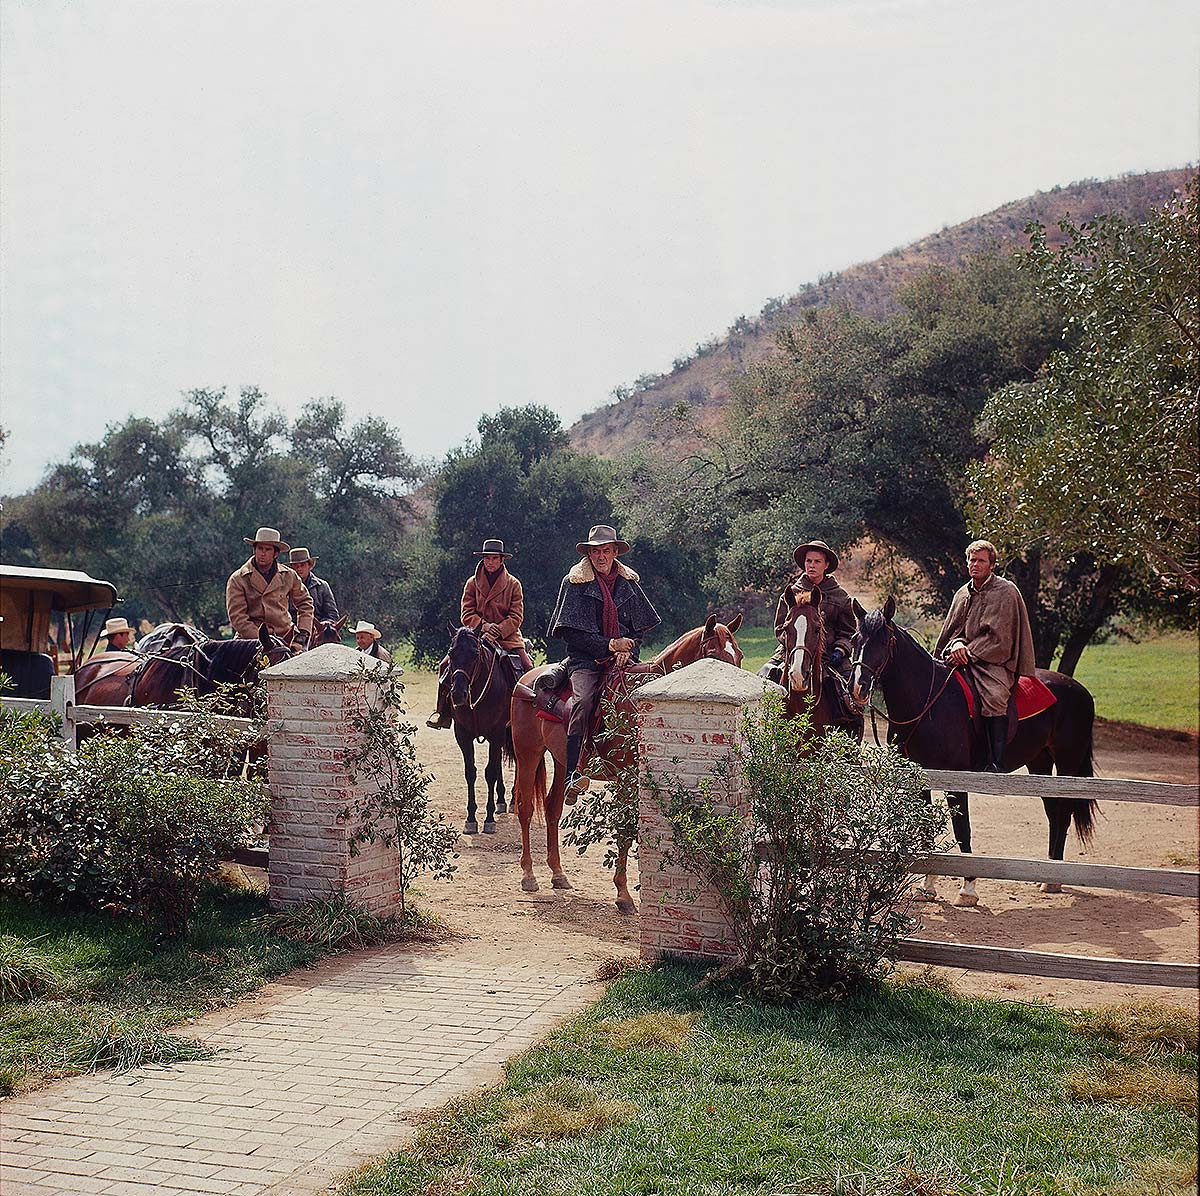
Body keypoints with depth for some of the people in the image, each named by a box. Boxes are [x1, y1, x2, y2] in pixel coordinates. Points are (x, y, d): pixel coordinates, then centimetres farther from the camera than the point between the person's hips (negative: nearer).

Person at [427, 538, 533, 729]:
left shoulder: (513, 584, 1)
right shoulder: (472, 583, 5)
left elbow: (516, 617, -3)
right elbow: (466, 615, 0)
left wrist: (498, 631, -19)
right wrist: (484, 626, -18)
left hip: (507, 637, -1)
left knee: (527, 668, -22)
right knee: (446, 665, -14)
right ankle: (443, 712, -2)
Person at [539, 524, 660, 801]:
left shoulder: (629, 584, 15)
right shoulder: (574, 583, 3)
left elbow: (641, 627, 16)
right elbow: (573, 634, -3)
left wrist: (628, 650, -5)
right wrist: (609, 645, -13)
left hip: (622, 661, 4)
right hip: (585, 659, -4)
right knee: (584, 700, -32)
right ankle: (572, 775, -36)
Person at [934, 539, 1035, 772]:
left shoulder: (1006, 591, -3)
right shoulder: (963, 594, 17)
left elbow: (998, 637, -10)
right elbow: (952, 628, 17)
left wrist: (969, 653, -15)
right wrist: (957, 644, -7)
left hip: (994, 660, -6)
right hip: (963, 657, 6)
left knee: (994, 696, -33)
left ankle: (997, 763, -33)